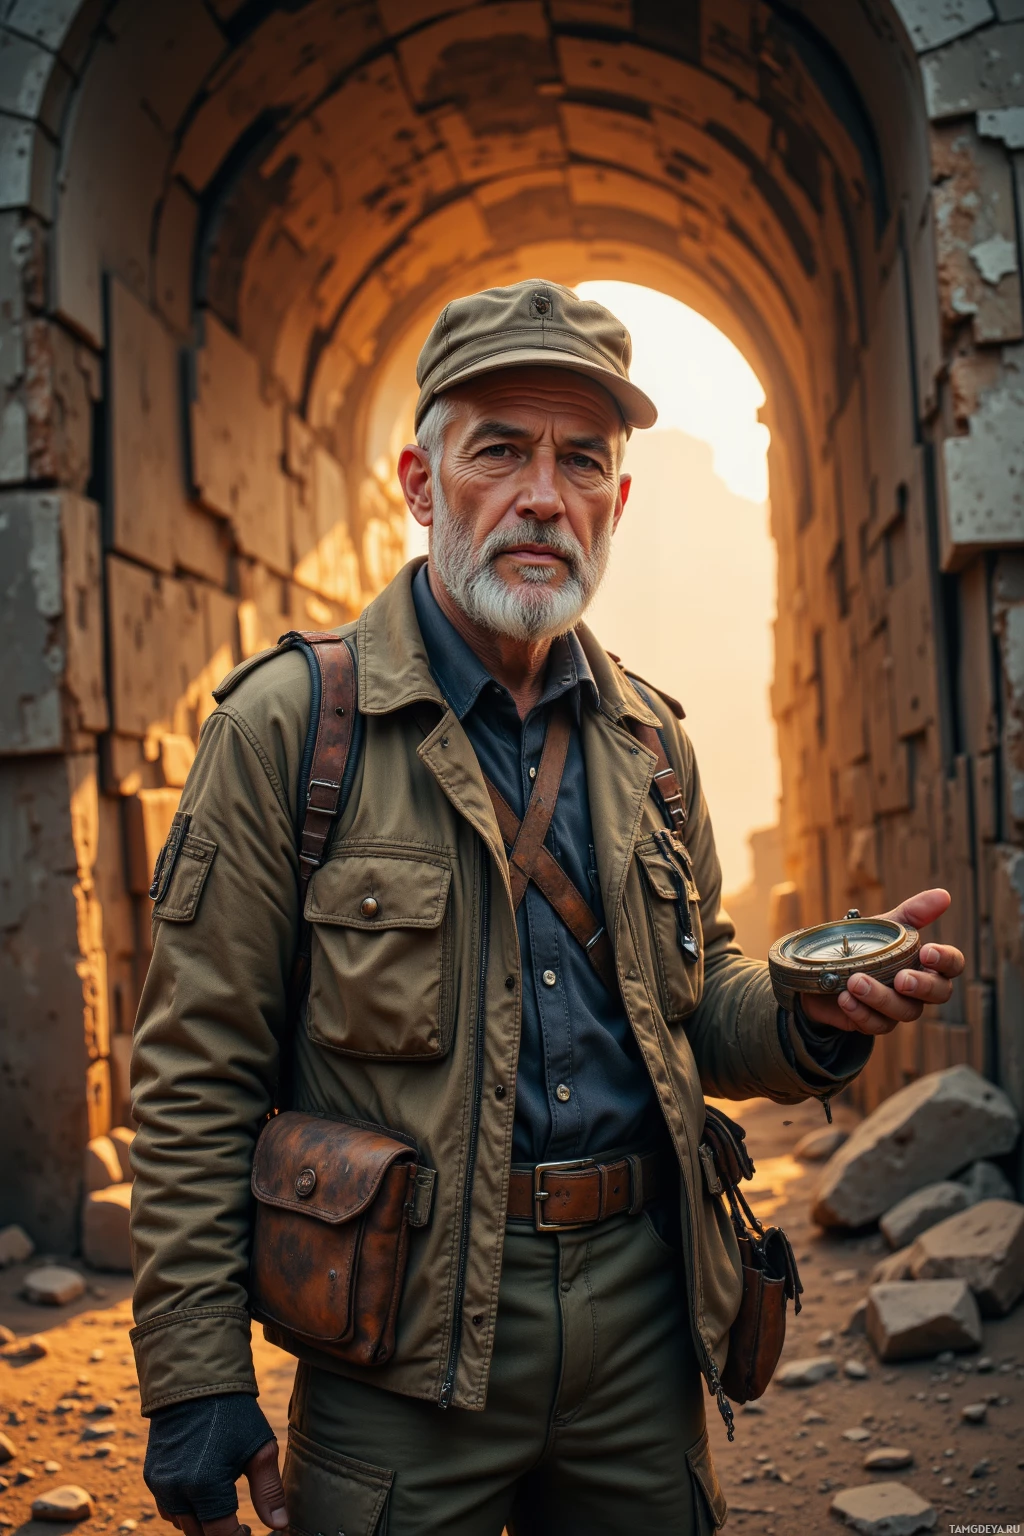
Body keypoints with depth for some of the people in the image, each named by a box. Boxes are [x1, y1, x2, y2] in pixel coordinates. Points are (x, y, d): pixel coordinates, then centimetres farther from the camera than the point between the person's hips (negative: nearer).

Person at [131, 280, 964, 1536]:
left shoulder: (649, 737, 7)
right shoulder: (285, 726, -9)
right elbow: (197, 1084, -9)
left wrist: (813, 1016, -7)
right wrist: (195, 1379, -11)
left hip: (644, 1300, 5)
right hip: (404, 1333, -4)